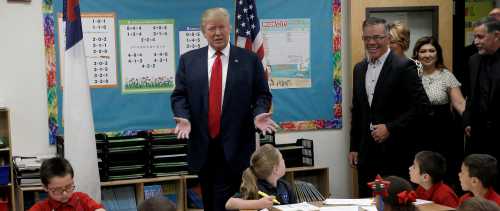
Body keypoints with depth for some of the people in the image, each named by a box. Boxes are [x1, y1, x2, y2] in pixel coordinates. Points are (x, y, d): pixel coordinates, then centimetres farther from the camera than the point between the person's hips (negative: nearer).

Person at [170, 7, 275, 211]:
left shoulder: (249, 59, 4)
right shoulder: (188, 60, 8)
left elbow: (262, 94, 5)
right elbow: (179, 95, 6)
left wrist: (259, 114, -14)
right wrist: (184, 118, -11)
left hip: (234, 145, -2)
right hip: (202, 143, 3)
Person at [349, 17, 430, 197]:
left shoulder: (404, 67, -8)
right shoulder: (359, 69, 12)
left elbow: (420, 104, -12)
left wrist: (390, 128, -15)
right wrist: (354, 147, 14)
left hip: (395, 150, -6)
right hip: (366, 152, 6)